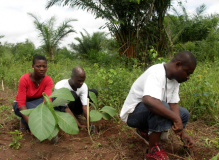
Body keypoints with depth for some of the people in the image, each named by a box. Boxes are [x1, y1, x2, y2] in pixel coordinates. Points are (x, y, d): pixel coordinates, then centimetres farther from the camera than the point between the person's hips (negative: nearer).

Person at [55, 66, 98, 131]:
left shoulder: (84, 86, -19)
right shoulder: (60, 87, -33)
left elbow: (85, 106, -23)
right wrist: (79, 125, -36)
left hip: (74, 105, 5)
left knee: (94, 92, -13)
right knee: (72, 95, -37)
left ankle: (76, 114, -2)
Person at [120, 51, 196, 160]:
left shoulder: (174, 78, -1)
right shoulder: (157, 73, -29)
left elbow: (173, 105, -5)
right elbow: (148, 100, -46)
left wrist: (182, 133, -14)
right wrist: (176, 118, -39)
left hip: (149, 112, 9)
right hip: (132, 113, -9)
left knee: (184, 114, 1)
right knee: (161, 106, -34)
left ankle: (145, 131, 7)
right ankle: (153, 151, -19)